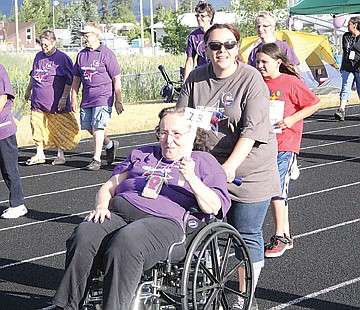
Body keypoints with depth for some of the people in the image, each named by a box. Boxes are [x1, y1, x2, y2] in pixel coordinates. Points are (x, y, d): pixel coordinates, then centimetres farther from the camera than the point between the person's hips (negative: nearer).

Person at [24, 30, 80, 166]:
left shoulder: (63, 58, -7)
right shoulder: (38, 56, 11)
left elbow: (69, 80, -8)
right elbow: (33, 74, 27)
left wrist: (64, 97, -12)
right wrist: (28, 90, 29)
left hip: (56, 102, -5)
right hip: (38, 101, 5)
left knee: (60, 129, 2)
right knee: (38, 128, 6)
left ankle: (60, 155, 13)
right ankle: (39, 154, 17)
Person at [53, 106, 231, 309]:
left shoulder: (204, 162, 20)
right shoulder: (142, 155, 35)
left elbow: (213, 207, 3)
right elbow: (108, 187, 28)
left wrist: (191, 178, -13)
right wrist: (102, 205, 5)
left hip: (164, 219, -4)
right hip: (118, 212, 5)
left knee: (125, 242, -38)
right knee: (84, 235, -28)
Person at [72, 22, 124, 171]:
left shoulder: (107, 54, -5)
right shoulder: (81, 55, 11)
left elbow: (116, 79, -4)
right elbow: (76, 78, 18)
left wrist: (118, 100, -5)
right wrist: (74, 98, 13)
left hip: (103, 97, -6)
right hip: (87, 97, 6)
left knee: (98, 127, -12)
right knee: (89, 128, 8)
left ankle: (96, 160, -6)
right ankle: (110, 145, 32)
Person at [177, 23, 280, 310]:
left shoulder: (251, 79, -10)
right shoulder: (196, 78, 4)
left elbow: (252, 130, -18)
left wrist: (230, 166, -27)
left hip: (247, 171, -4)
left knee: (247, 235, 2)